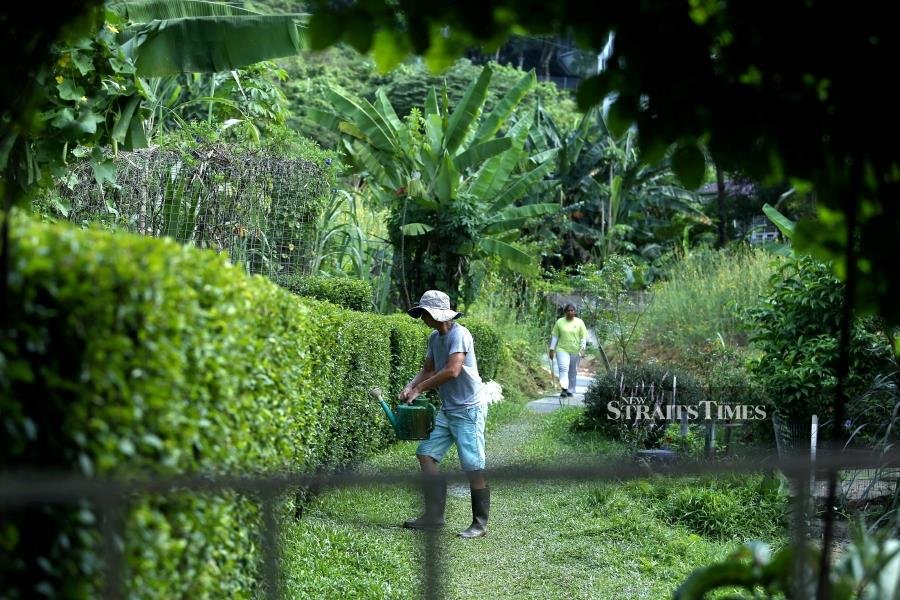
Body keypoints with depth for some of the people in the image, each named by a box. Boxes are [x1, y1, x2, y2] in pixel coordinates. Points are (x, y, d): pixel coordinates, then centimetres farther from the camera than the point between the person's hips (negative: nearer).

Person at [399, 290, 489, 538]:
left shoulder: (459, 334, -16)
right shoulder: (434, 338, 11)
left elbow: (452, 371, -26)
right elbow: (428, 370, 16)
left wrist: (419, 388, -18)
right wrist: (410, 386, -3)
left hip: (468, 410, -9)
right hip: (447, 410, 9)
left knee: (473, 467, -6)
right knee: (425, 454, 5)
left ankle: (480, 524, 3)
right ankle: (434, 515, 11)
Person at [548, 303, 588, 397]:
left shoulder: (579, 322, 4)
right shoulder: (559, 322, 4)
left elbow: (583, 337, 3)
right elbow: (554, 336, 7)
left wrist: (582, 349, -8)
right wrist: (552, 349, 4)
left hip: (575, 351, 1)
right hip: (562, 350, -1)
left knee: (573, 372, 7)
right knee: (563, 368, -18)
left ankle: (570, 391, 18)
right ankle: (564, 389, -27)